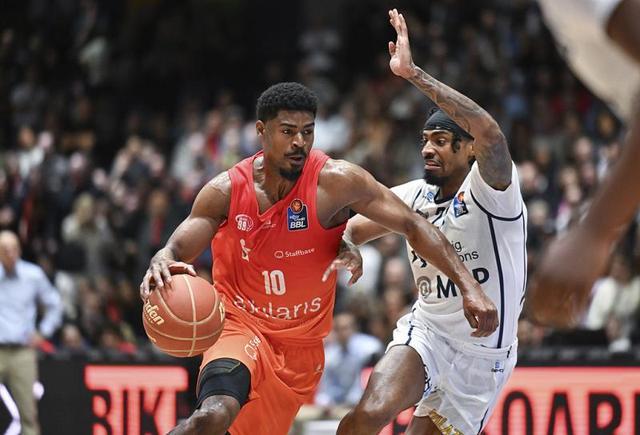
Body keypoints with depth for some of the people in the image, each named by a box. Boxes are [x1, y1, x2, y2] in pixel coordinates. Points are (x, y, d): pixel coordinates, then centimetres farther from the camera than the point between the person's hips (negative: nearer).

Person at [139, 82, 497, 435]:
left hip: (301, 347, 2)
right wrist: (162, 264, -34)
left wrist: (469, 287, -20)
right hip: (240, 327, -2)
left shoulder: (335, 182, -13)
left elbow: (414, 227, -11)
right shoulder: (227, 191, -10)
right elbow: (177, 250, -8)